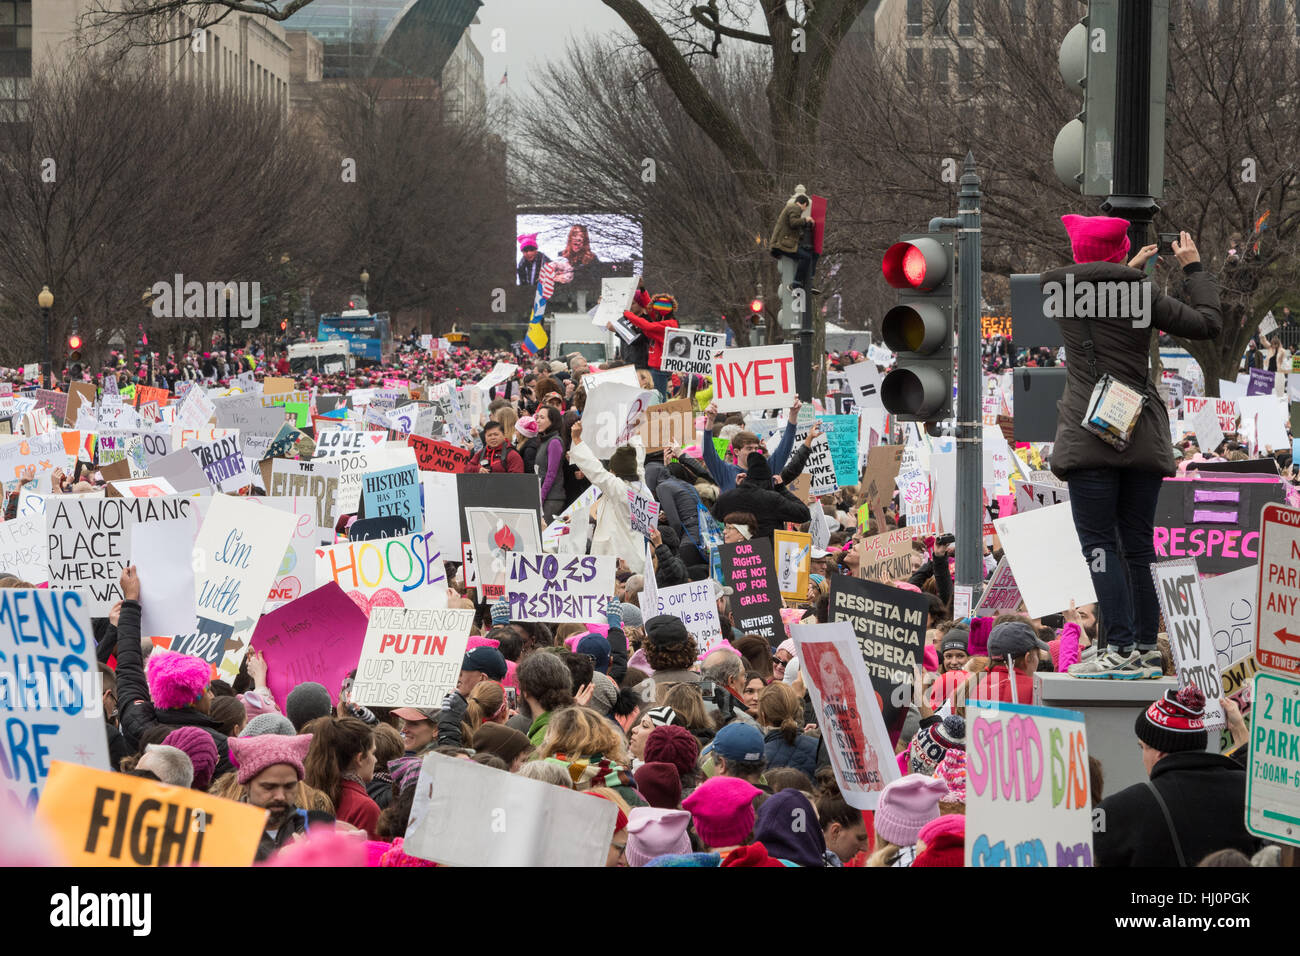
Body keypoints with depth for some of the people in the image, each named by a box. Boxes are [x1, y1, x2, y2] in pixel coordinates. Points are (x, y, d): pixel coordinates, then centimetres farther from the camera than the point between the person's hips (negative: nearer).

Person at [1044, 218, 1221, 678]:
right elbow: (1208, 323, 8)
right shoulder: (1143, 296, 1)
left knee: (1099, 544, -5)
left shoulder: (1058, 289, 2)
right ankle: (1147, 648, 9)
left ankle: (1121, 650, -15)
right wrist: (1194, 268, 21)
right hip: (1143, 436, 3)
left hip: (1089, 433, -2)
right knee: (1139, 544, 9)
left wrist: (1133, 268, 38)